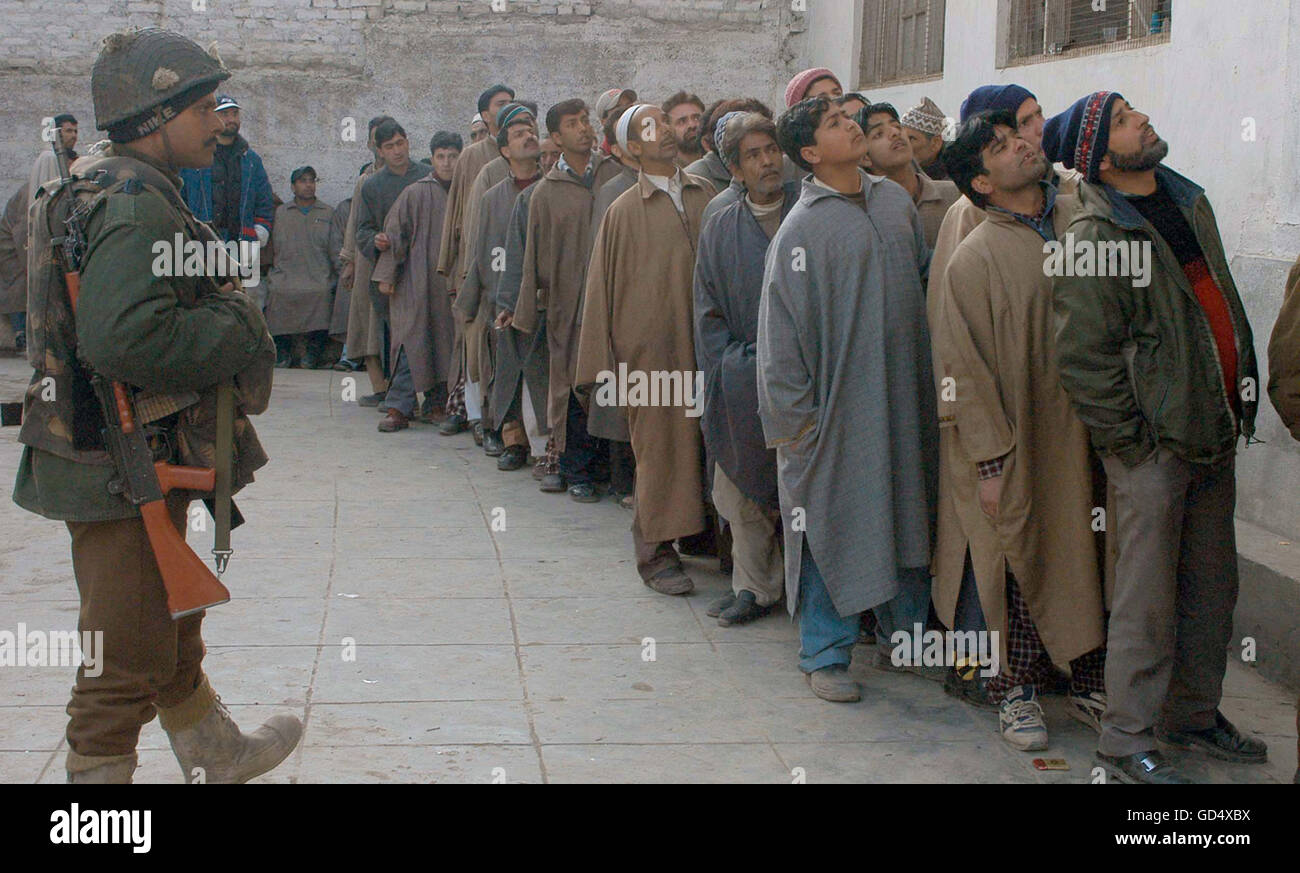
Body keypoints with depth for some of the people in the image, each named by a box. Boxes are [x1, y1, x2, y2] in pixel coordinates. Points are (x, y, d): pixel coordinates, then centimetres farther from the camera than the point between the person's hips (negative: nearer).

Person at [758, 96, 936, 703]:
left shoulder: (895, 201, 8)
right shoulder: (801, 229, -12)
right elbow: (782, 329, -11)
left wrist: (928, 383, 15)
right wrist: (793, 416, -12)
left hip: (901, 397, 6)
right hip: (835, 405, -6)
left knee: (905, 516, 14)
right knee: (829, 524, 1)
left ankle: (906, 627, 31)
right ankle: (825, 653, 13)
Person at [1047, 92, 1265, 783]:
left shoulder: (1189, 202, 11)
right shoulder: (1094, 238, -15)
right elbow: (1081, 359, -18)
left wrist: (1241, 402, 16)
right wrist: (1132, 439, -13)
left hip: (1215, 434, 8)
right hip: (1153, 441, -8)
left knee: (1211, 588, 15)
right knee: (1148, 597, -2)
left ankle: (1193, 715, 31)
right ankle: (1127, 739, 10)